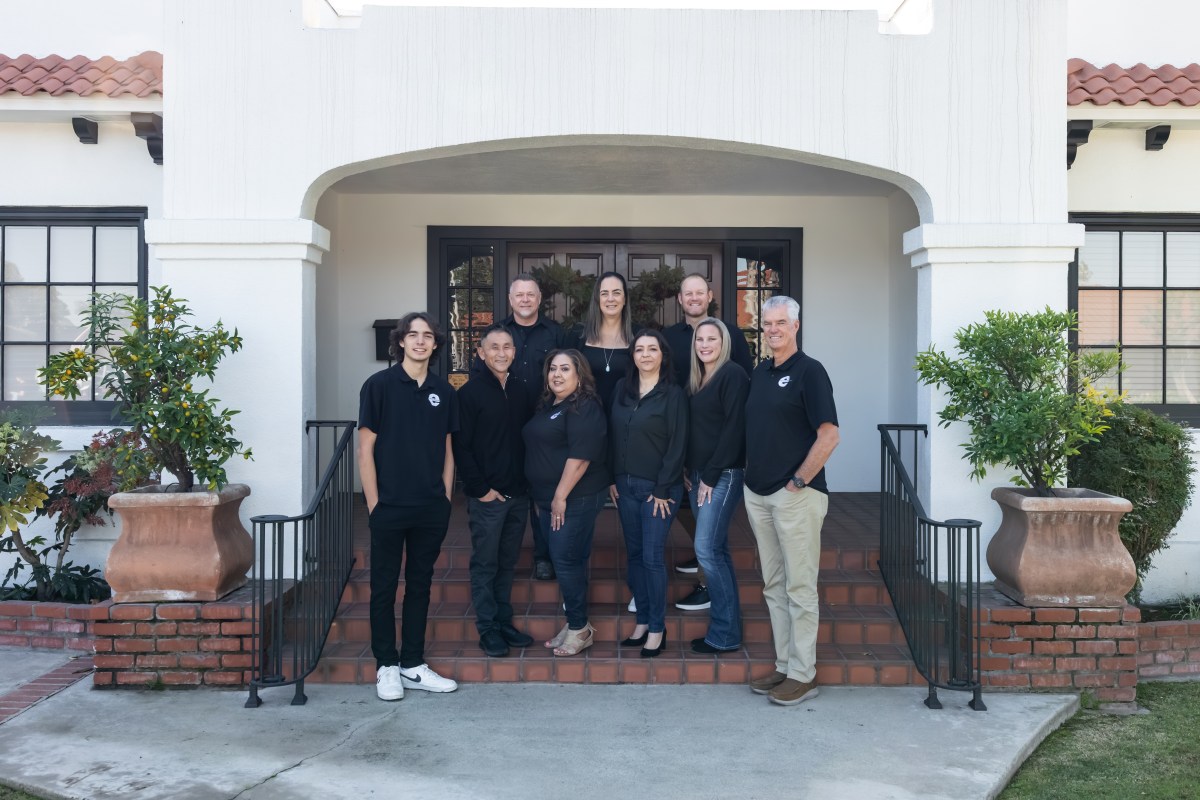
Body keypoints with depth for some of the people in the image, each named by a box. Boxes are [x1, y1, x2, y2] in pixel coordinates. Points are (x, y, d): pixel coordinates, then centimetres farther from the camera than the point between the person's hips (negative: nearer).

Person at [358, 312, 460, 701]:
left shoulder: (443, 391, 7)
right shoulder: (379, 385, -4)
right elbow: (366, 449, -5)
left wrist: (446, 499, 6)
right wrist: (373, 504, -9)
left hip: (431, 509, 4)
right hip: (390, 508, -4)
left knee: (420, 585, 12)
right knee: (384, 587, 6)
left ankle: (413, 665, 22)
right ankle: (386, 667, 18)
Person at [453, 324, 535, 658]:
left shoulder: (520, 389, 10)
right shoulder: (470, 392, -8)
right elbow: (461, 446, -11)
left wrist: (530, 482, 8)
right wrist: (480, 488, -13)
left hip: (518, 494, 5)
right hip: (487, 496, -5)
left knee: (507, 563, 13)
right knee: (485, 565, 3)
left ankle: (504, 623, 23)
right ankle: (488, 629, 12)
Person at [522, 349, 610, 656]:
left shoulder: (584, 408, -14)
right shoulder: (548, 406, 16)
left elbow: (580, 456, -22)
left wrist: (561, 496, -21)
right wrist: (543, 498, 19)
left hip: (574, 498, -9)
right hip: (550, 498, 9)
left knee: (567, 560, -6)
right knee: (565, 560, 13)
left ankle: (580, 628, 5)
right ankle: (574, 623, 21)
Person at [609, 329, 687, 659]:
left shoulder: (673, 394, -7)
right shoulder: (622, 388, 8)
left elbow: (677, 446, -9)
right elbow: (612, 435, 10)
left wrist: (662, 490, -12)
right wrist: (612, 479, 5)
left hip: (658, 489, -5)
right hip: (625, 486, 5)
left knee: (652, 557, -4)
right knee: (634, 554, 10)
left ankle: (657, 629, 8)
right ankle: (642, 620, 21)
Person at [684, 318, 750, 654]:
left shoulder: (733, 375, -9)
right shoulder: (694, 379, 16)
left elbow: (734, 429, -15)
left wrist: (711, 476, -14)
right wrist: (689, 472, 6)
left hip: (724, 475, -8)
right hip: (697, 474, 8)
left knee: (707, 549, -10)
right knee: (717, 549, 9)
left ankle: (725, 633, 0)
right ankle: (726, 627, 15)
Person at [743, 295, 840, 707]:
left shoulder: (809, 371, -9)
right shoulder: (760, 372, 14)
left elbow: (828, 435, -15)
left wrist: (797, 482, -15)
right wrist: (750, 473, 11)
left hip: (796, 495, -8)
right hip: (758, 494, 8)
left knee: (799, 587, -1)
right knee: (774, 586, 13)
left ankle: (803, 674, 7)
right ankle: (785, 666, 23)